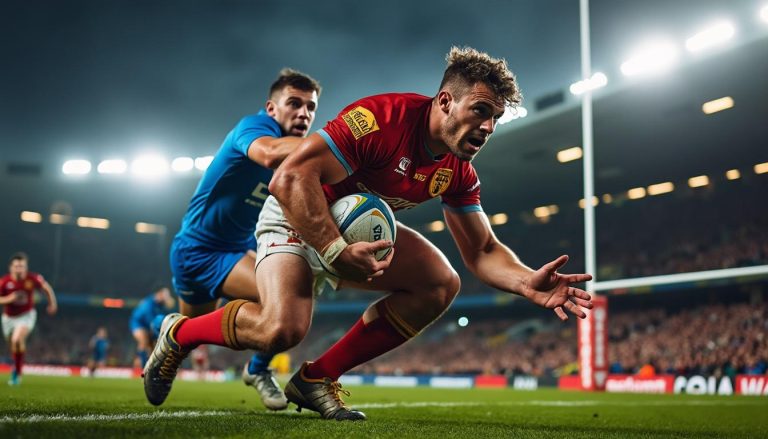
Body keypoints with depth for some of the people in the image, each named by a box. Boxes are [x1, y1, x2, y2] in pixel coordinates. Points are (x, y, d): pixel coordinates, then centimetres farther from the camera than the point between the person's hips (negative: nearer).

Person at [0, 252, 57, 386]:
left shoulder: (33, 278, -18)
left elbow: (46, 287, 2)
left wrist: (52, 303, 6)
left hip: (27, 315, -3)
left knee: (17, 340, -28)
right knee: (12, 344, 16)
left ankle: (17, 372, -13)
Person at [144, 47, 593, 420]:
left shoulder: (459, 172, -7)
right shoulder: (382, 117, -31)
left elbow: (483, 251, -3)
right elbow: (290, 179, -35)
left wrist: (528, 282, -23)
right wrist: (337, 252, -38)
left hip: (361, 226, 7)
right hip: (297, 218, -7)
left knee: (442, 284, -11)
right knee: (282, 328, -30)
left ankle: (319, 377, -3)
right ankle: (180, 332, 3)